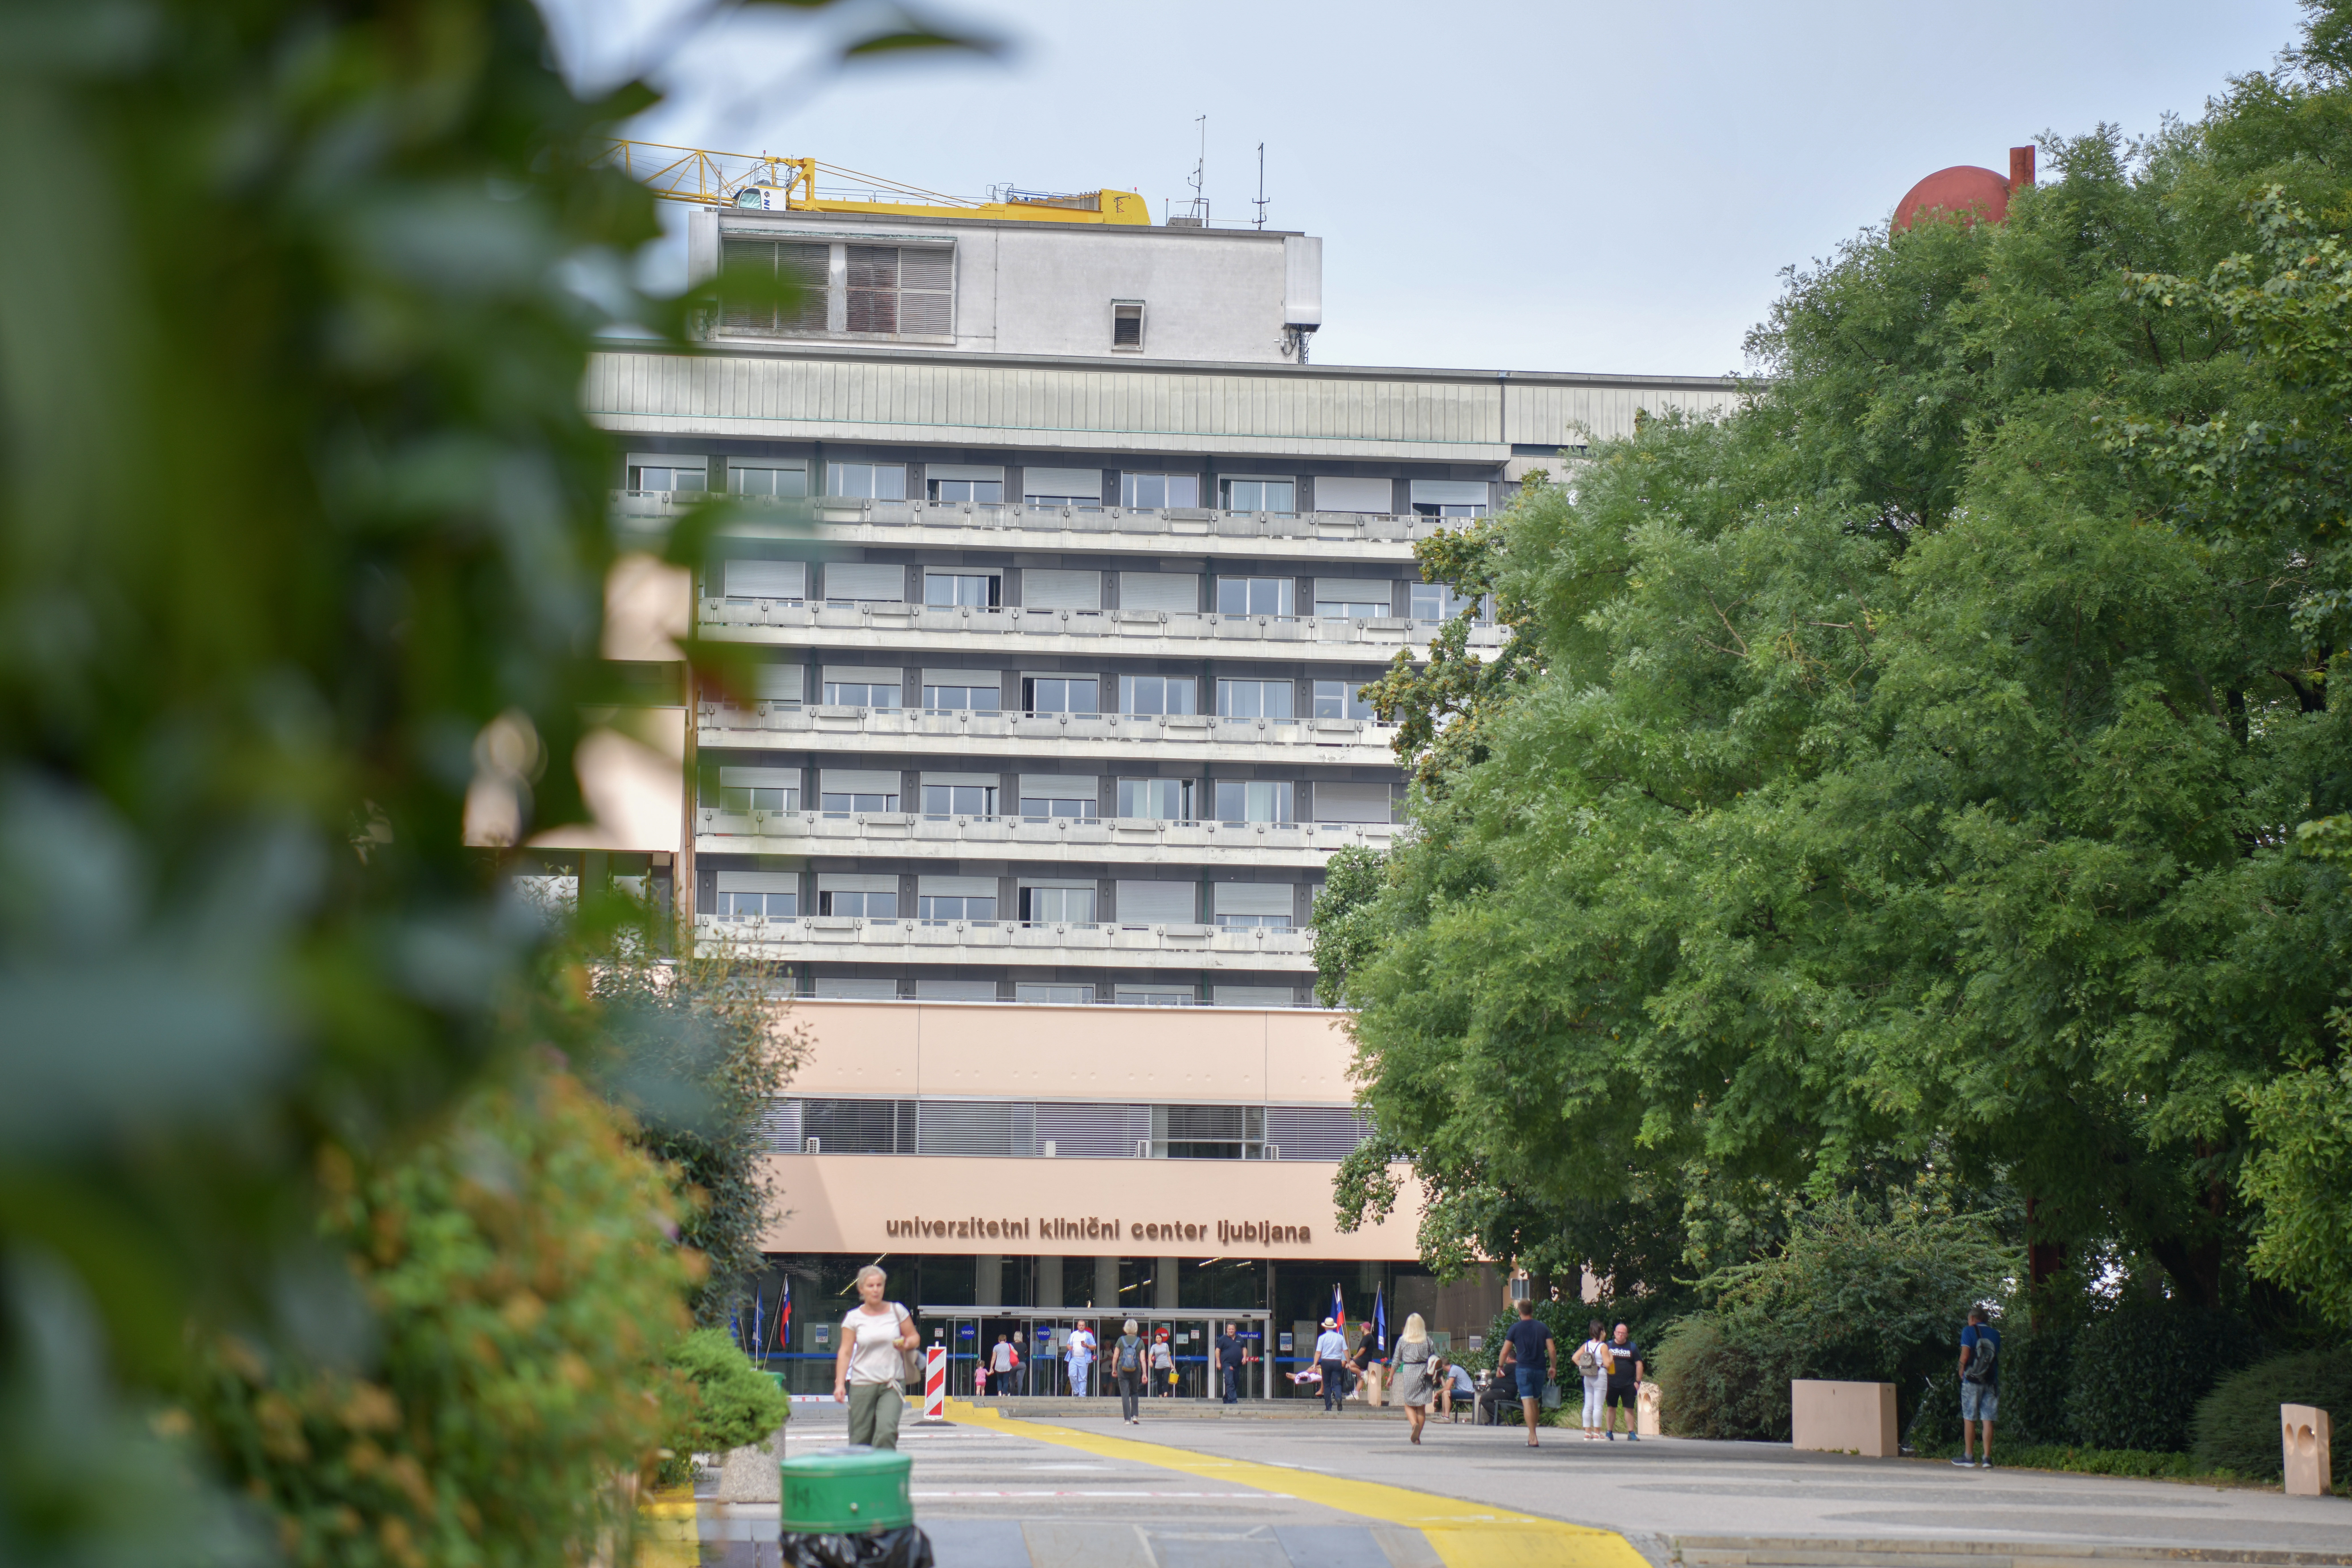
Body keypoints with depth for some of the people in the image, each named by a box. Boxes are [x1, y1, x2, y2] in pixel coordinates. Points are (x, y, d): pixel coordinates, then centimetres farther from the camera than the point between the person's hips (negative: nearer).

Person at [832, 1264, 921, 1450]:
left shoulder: (897, 1311, 6)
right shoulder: (854, 1318, 3)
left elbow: (915, 1337, 14)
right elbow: (845, 1352, 1)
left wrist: (907, 1343, -10)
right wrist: (840, 1383, -9)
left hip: (892, 1385, 0)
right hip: (862, 1384, 0)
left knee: (887, 1431, -19)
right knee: (860, 1438, -1)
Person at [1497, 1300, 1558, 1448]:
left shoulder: (1516, 1328, -1)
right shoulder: (1543, 1327, 6)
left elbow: (1505, 1351, 1)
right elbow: (1552, 1350, 2)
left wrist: (1500, 1366, 16)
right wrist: (1553, 1367, 14)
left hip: (1523, 1369, -3)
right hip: (1540, 1369, 3)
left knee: (1527, 1402, -8)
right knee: (1535, 1402, 17)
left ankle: (1533, 1438, -17)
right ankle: (1532, 1434, 25)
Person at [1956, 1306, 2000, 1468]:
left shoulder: (1969, 1331, -3)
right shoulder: (1995, 1334, 9)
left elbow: (1965, 1356, -12)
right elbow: (1999, 1357, 8)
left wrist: (1962, 1370, 4)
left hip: (1972, 1380, -3)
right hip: (1991, 1381, 3)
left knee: (1969, 1419, 6)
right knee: (1988, 1420, 1)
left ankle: (1968, 1457, 8)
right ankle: (1987, 1458, -4)